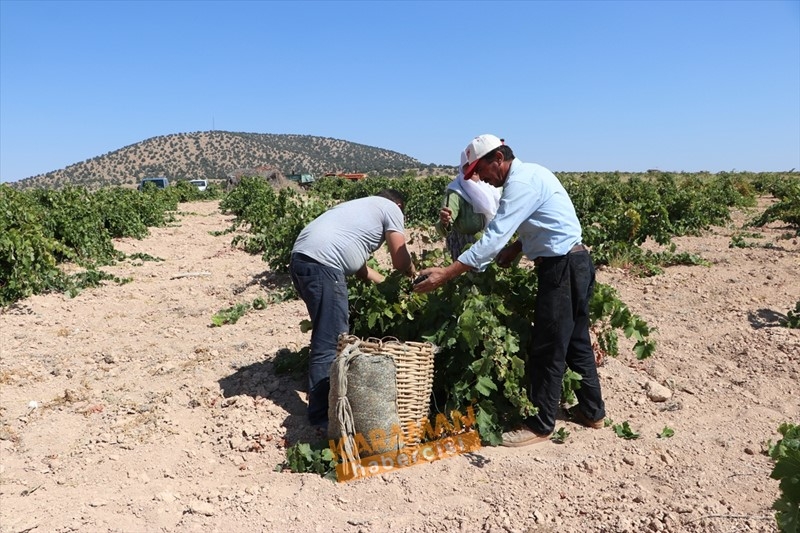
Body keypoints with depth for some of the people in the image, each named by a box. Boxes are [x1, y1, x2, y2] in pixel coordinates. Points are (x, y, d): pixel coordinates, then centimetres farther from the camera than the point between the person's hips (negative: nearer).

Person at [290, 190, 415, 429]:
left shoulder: (362, 207, 34)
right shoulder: (391, 209, 10)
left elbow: (357, 263, 34)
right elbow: (400, 260, 9)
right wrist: (414, 274, 30)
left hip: (302, 257, 10)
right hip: (322, 263, -10)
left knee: (330, 335, 22)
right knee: (330, 342, -6)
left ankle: (324, 400, 34)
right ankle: (322, 414, -1)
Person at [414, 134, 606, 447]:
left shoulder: (520, 183, -19)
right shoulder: (531, 173, 13)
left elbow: (494, 238, -27)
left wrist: (446, 274, -28)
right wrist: (515, 250, -1)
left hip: (563, 269, -10)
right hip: (575, 264, 10)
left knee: (547, 349, -1)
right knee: (576, 341, 19)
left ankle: (541, 425, 11)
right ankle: (592, 411, 32)